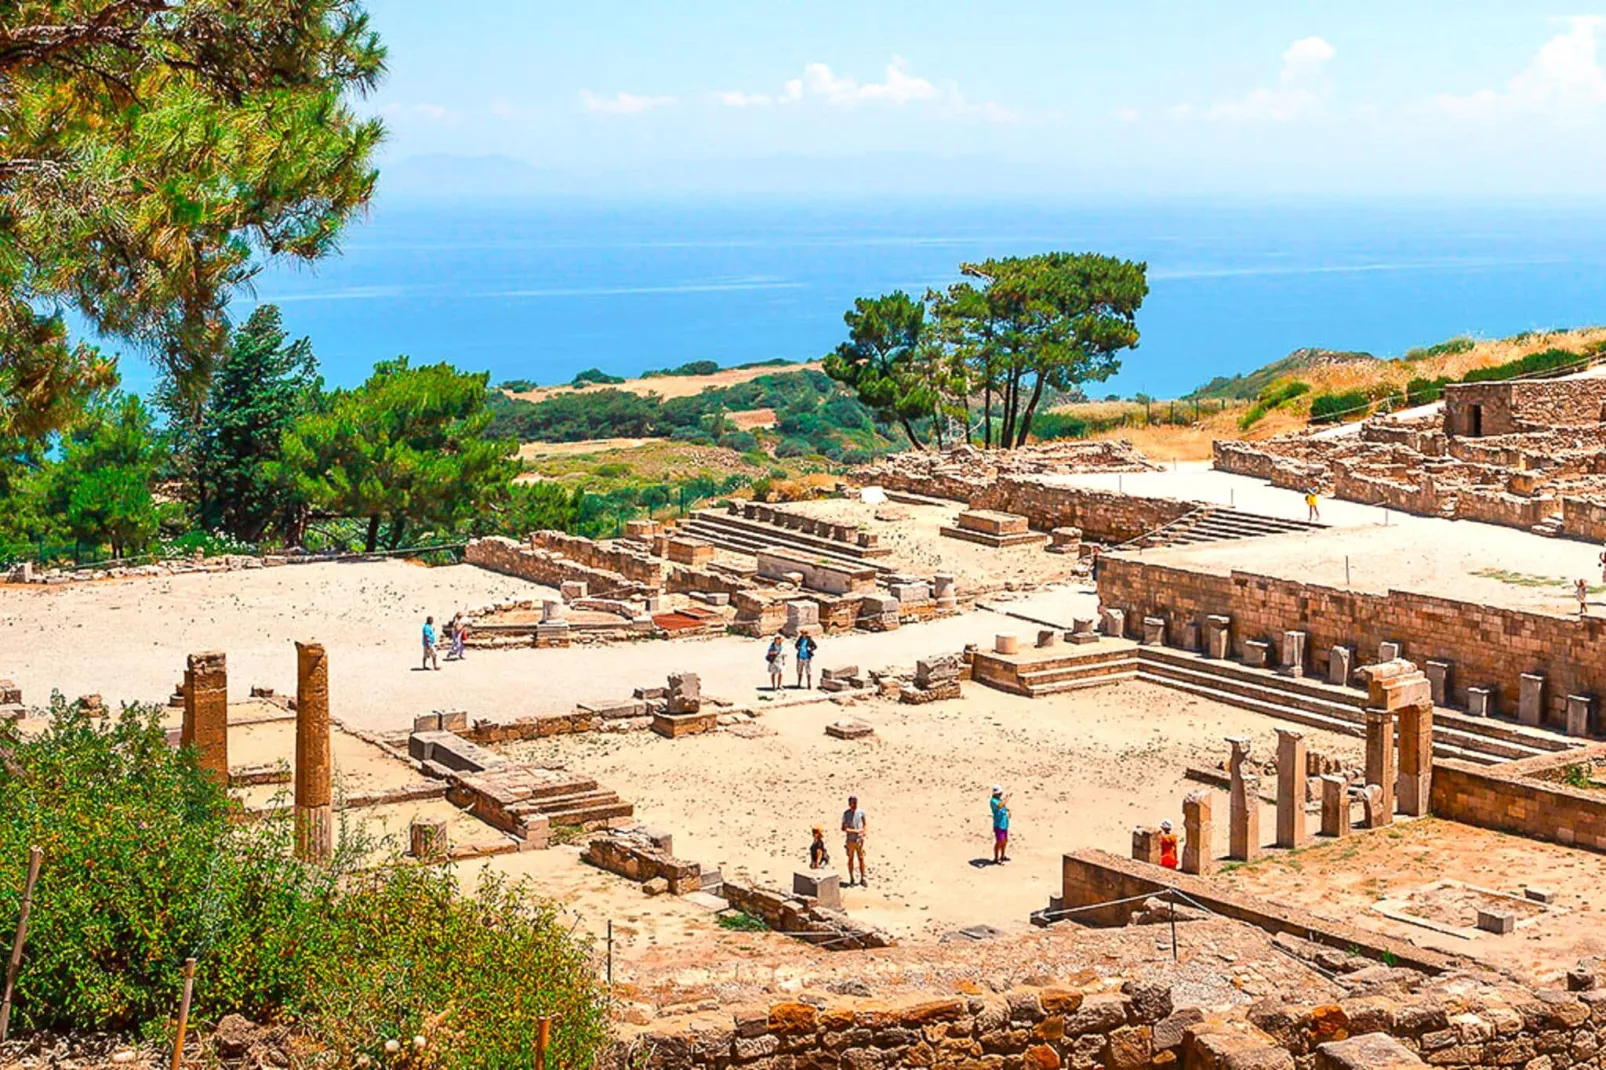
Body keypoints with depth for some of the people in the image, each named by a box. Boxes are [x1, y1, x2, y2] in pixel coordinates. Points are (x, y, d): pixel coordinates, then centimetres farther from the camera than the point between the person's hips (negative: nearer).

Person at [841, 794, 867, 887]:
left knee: (861, 859, 4)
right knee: (850, 859, 6)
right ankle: (851, 880, 15)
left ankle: (862, 879, 15)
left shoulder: (861, 812, -1)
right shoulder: (846, 813, -7)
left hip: (859, 840, 2)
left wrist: (864, 831, -8)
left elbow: (865, 824, 12)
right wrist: (854, 831, -18)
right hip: (850, 840, -2)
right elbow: (843, 828, -8)